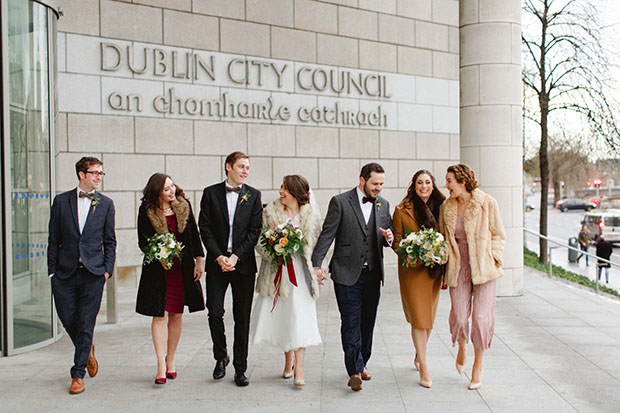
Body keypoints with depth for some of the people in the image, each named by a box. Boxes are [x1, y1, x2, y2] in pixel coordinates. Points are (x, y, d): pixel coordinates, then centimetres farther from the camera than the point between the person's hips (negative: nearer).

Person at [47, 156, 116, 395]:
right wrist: (52, 270, 2)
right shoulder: (61, 201, 5)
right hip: (65, 272, 1)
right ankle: (87, 350, 35)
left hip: (93, 273, -1)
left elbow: (110, 241, 7)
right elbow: (54, 239, 6)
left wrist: (107, 269, -1)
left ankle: (78, 374, 10)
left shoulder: (105, 204, 5)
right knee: (67, 319, 5)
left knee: (86, 324, -1)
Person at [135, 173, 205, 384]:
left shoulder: (184, 205, 4)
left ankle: (170, 361, 20)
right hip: (158, 269, -3)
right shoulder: (146, 211, -4)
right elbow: (143, 241, -1)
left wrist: (198, 261, 5)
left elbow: (194, 234, 9)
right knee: (160, 315, -6)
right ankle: (161, 366, -3)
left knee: (177, 315, 7)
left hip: (183, 268, 3)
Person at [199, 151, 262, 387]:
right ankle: (221, 357, 22)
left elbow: (254, 231, 0)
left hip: (243, 264, 0)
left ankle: (240, 369, 13)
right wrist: (219, 257, -9)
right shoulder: (211, 193, 5)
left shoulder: (253, 195, 5)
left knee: (242, 318, 4)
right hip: (217, 263, 0)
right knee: (215, 312, -3)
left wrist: (235, 257, -10)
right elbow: (205, 228, 1)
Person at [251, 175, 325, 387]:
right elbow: (259, 240, 5)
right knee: (278, 316, 7)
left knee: (299, 318, -7)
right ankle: (288, 358, 29)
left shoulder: (312, 214, 1)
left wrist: (316, 270, -3)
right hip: (276, 271, 2)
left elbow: (317, 243, 7)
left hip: (299, 272, -2)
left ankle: (298, 368, 1)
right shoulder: (270, 211, 3)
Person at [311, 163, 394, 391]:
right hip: (347, 274, -4)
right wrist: (316, 264, -14)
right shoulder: (340, 202, -4)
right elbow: (327, 235, -7)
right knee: (350, 322, -5)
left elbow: (387, 239, 19)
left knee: (367, 322, 11)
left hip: (373, 274, 5)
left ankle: (361, 363, 26)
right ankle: (355, 371, -4)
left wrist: (389, 237, -6)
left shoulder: (383, 204, 11)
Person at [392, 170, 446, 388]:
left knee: (429, 316, 14)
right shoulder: (402, 210, -4)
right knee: (418, 317, -5)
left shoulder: (439, 208, 5)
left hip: (434, 269, 4)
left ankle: (419, 355, 35)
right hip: (412, 270, -4)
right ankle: (423, 367, 2)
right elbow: (397, 241, 2)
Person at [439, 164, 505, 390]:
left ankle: (478, 365, 17)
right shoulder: (446, 207, 4)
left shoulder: (487, 203, -5)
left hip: (483, 267, -2)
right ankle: (462, 346, 33)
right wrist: (443, 270, 12)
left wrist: (494, 260, -7)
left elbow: (498, 234, 4)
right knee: (459, 316, -2)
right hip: (458, 268, 2)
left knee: (482, 317, -4)